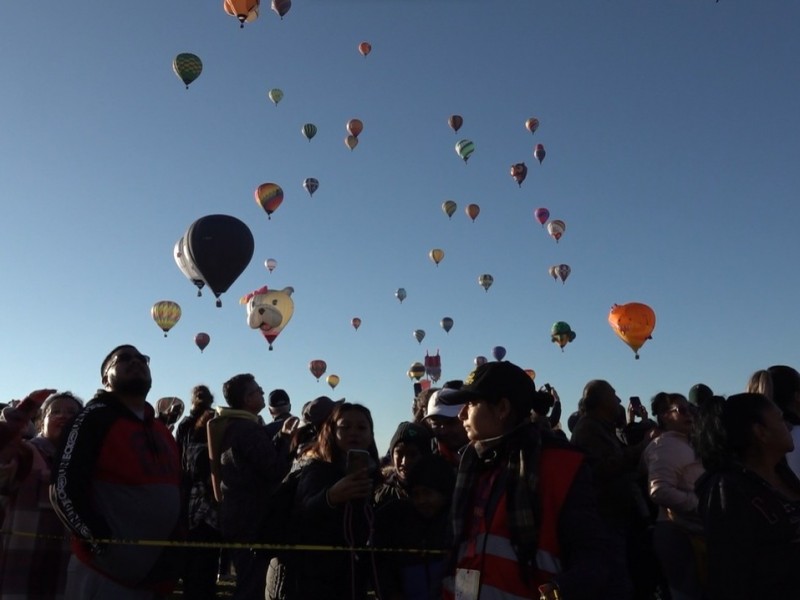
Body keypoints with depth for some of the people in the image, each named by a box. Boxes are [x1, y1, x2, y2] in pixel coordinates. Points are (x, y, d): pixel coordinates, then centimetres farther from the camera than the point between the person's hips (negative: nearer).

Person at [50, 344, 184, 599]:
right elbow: (63, 489, -15)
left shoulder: (163, 432, 13)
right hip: (104, 574, -7)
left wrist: (172, 559, 10)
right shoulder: (95, 417, -7)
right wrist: (102, 544, -18)